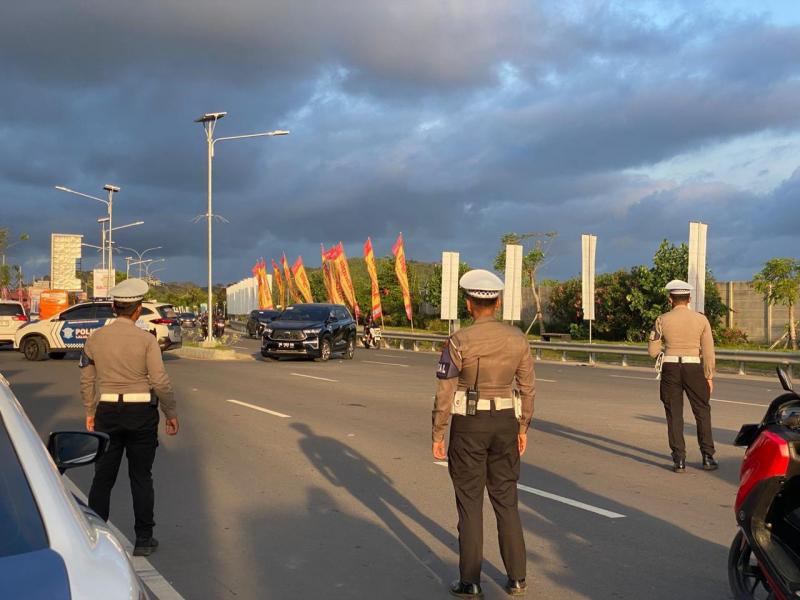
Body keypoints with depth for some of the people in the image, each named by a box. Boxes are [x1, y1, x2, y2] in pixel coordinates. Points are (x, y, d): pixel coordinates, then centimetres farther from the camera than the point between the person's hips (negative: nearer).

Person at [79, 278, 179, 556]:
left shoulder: (96, 338, 1)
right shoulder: (146, 339, -9)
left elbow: (87, 380, 7)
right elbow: (160, 381, -12)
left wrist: (90, 413, 18)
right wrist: (171, 414, -1)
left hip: (108, 411, 2)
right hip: (142, 412, -2)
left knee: (103, 477, 12)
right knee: (141, 478, 8)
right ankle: (143, 539, 13)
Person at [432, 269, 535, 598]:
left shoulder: (458, 341, -15)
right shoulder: (518, 338, -3)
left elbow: (444, 394, -12)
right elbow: (527, 388, 3)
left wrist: (437, 435, -2)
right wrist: (522, 428, 15)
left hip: (468, 426, -3)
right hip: (505, 424, 4)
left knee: (469, 503, 6)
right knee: (506, 500, 15)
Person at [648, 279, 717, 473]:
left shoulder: (662, 320, -3)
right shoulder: (701, 319, -1)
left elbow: (652, 351, 0)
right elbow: (708, 351, -2)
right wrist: (709, 376, 5)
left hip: (670, 368, 0)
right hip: (694, 368, 0)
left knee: (674, 414, 7)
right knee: (702, 412, 13)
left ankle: (679, 460, 6)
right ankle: (708, 457, 14)